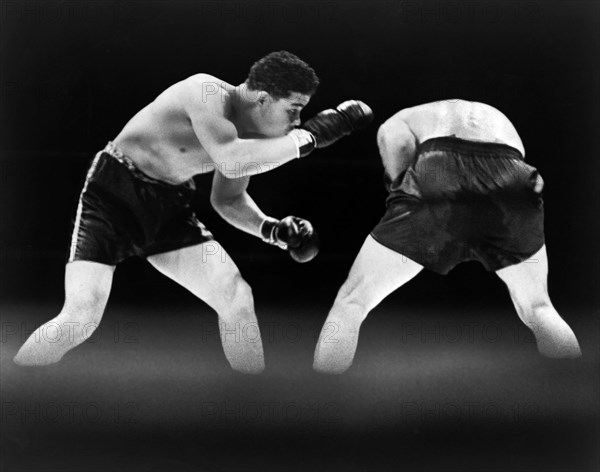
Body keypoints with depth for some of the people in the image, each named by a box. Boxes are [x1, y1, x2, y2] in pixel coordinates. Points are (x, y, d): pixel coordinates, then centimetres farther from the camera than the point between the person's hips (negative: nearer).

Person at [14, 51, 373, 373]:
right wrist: (311, 135, -37)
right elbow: (230, 160, -43)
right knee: (81, 318, -18)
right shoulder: (208, 93, -25)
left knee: (237, 297, -2)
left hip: (167, 204, 7)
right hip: (113, 192, -7)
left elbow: (228, 199, 13)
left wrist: (274, 230, -4)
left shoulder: (251, 137, -1)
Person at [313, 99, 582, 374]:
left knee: (351, 303, 13)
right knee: (537, 308, 28)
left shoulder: (399, 121, 33)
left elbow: (398, 142, 6)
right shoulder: (497, 117, 44)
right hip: (512, 183, 3)